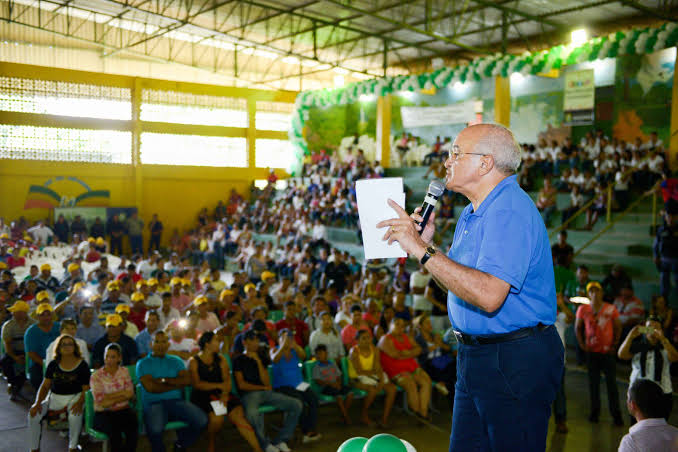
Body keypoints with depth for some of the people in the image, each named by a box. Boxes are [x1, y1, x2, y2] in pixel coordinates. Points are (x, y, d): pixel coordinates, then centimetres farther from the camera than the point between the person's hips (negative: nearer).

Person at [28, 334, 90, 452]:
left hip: (75, 397, -3)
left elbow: (86, 389, -5)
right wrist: (38, 402, -8)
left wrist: (79, 402, -24)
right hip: (55, 397, 3)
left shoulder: (82, 365, -3)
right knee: (33, 414, -20)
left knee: (75, 415, -36)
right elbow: (45, 386, 9)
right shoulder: (53, 365, 7)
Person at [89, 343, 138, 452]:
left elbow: (130, 395, 0)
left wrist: (110, 398, -10)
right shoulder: (96, 376, 4)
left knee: (133, 426, -31)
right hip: (104, 414, -2)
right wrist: (123, 393, -8)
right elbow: (100, 401, -6)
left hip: (123, 410, 2)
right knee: (114, 431, -34)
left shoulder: (124, 371, 11)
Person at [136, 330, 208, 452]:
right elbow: (150, 387, -7)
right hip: (154, 403, -4)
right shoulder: (142, 364, 8)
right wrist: (176, 384, 0)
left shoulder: (175, 361, 19)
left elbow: (187, 380, 3)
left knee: (202, 420, -22)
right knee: (155, 429, -37)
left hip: (176, 401, 4)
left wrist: (164, 380, -4)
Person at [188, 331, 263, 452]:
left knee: (238, 415, -23)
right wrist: (219, 385, -14)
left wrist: (225, 394, -17)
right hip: (201, 397, -3)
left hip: (220, 395, 3)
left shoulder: (221, 360, 16)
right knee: (216, 417, -32)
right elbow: (197, 384, -7)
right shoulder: (194, 362, 5)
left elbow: (227, 380, 4)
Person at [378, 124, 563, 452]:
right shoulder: (473, 212, 13)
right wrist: (426, 242, 3)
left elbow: (489, 295, -33)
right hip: (474, 357, 10)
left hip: (515, 362, -10)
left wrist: (423, 251, -27)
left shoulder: (510, 210, -21)